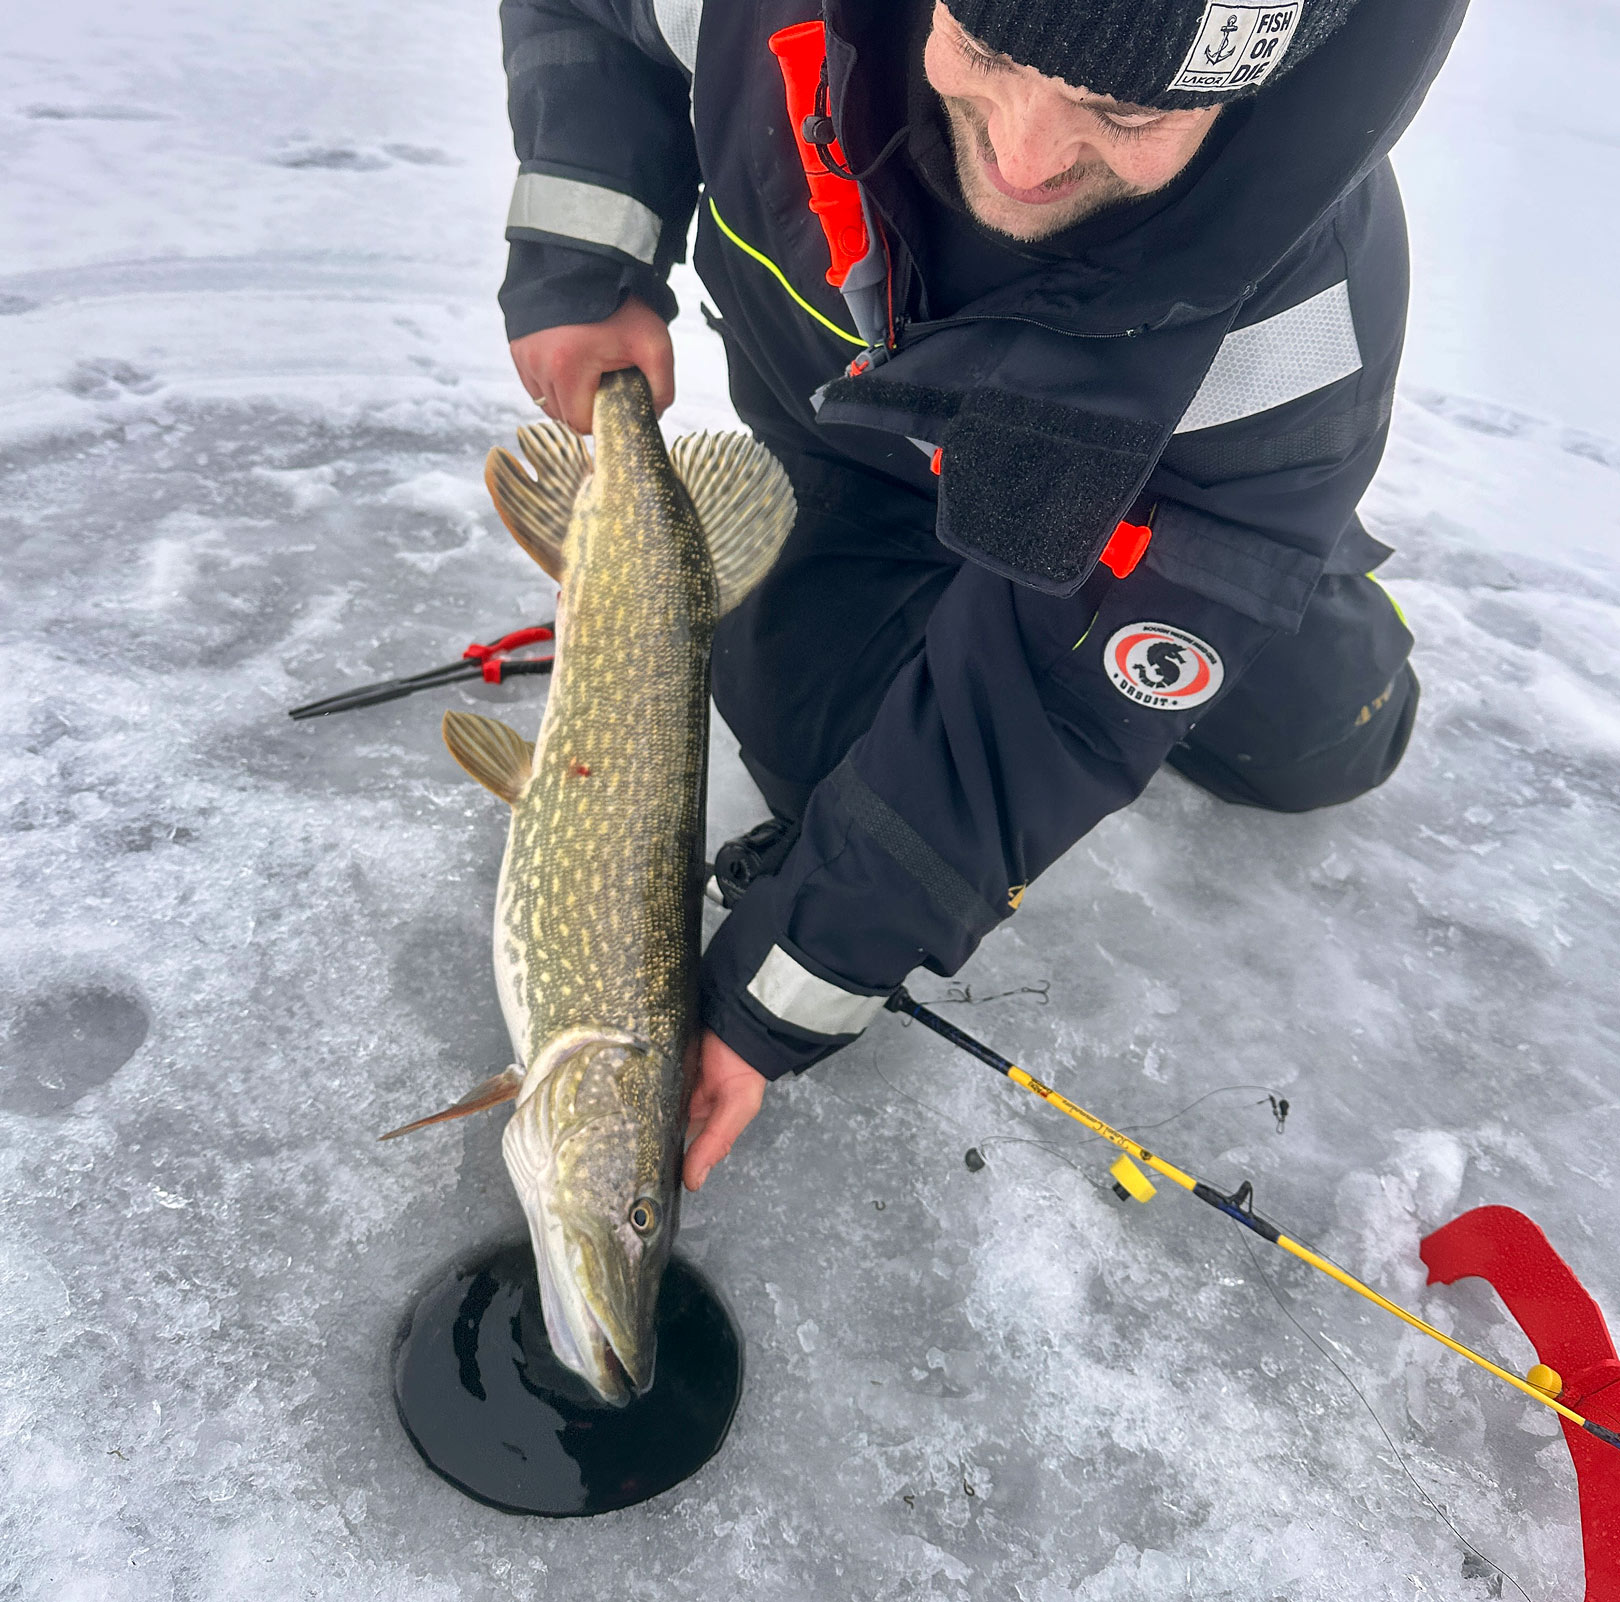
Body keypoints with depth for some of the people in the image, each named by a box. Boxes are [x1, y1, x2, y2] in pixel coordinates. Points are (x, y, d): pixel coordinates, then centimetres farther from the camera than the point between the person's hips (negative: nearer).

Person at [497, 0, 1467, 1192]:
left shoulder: (1298, 334, -42)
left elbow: (1038, 716, -38)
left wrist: (769, 1011, -33)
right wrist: (579, 269, -28)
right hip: (858, 457, 2)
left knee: (1313, 743, -3)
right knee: (807, 733, -14)